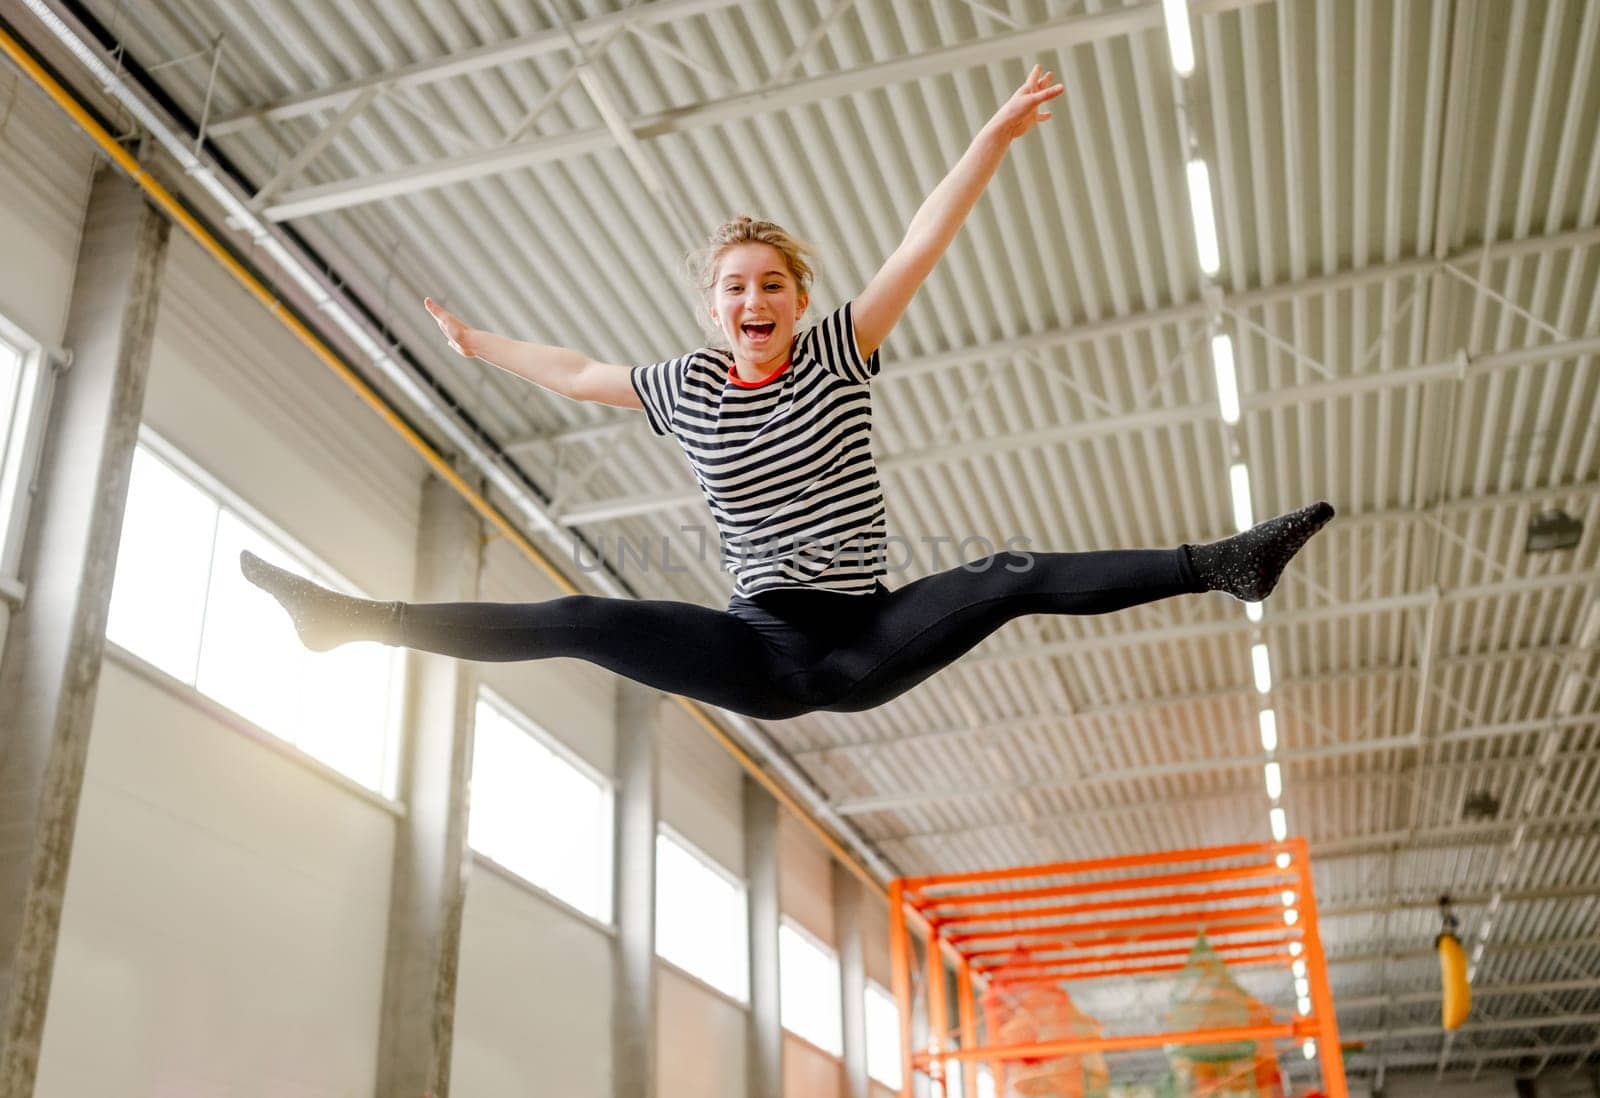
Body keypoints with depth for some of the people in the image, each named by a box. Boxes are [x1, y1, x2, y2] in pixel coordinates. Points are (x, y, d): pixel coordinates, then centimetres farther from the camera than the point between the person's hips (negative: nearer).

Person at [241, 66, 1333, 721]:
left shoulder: (838, 351, 0)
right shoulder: (683, 387, 6)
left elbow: (921, 247, -10)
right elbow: (576, 370, 24)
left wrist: (996, 136, -17)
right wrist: (477, 344, 34)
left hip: (868, 639, -1)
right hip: (765, 650, 1)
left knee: (1013, 577, -25)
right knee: (580, 621, -16)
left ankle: (1226, 563, -20)